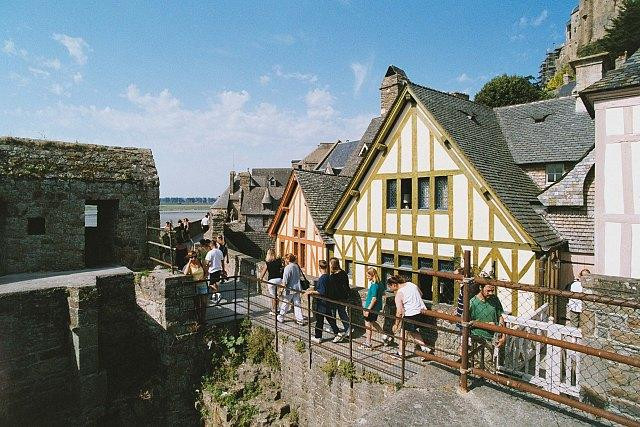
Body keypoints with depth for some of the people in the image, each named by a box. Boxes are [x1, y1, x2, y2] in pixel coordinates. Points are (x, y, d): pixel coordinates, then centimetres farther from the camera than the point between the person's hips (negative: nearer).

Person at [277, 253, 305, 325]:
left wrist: (283, 285, -5)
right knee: (297, 304, 11)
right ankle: (300, 320, 11)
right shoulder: (297, 266, 4)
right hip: (297, 288, 6)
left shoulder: (288, 267, -17)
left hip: (289, 289, -6)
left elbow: (285, 280, -18)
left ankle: (280, 318, 26)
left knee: (285, 304, 11)